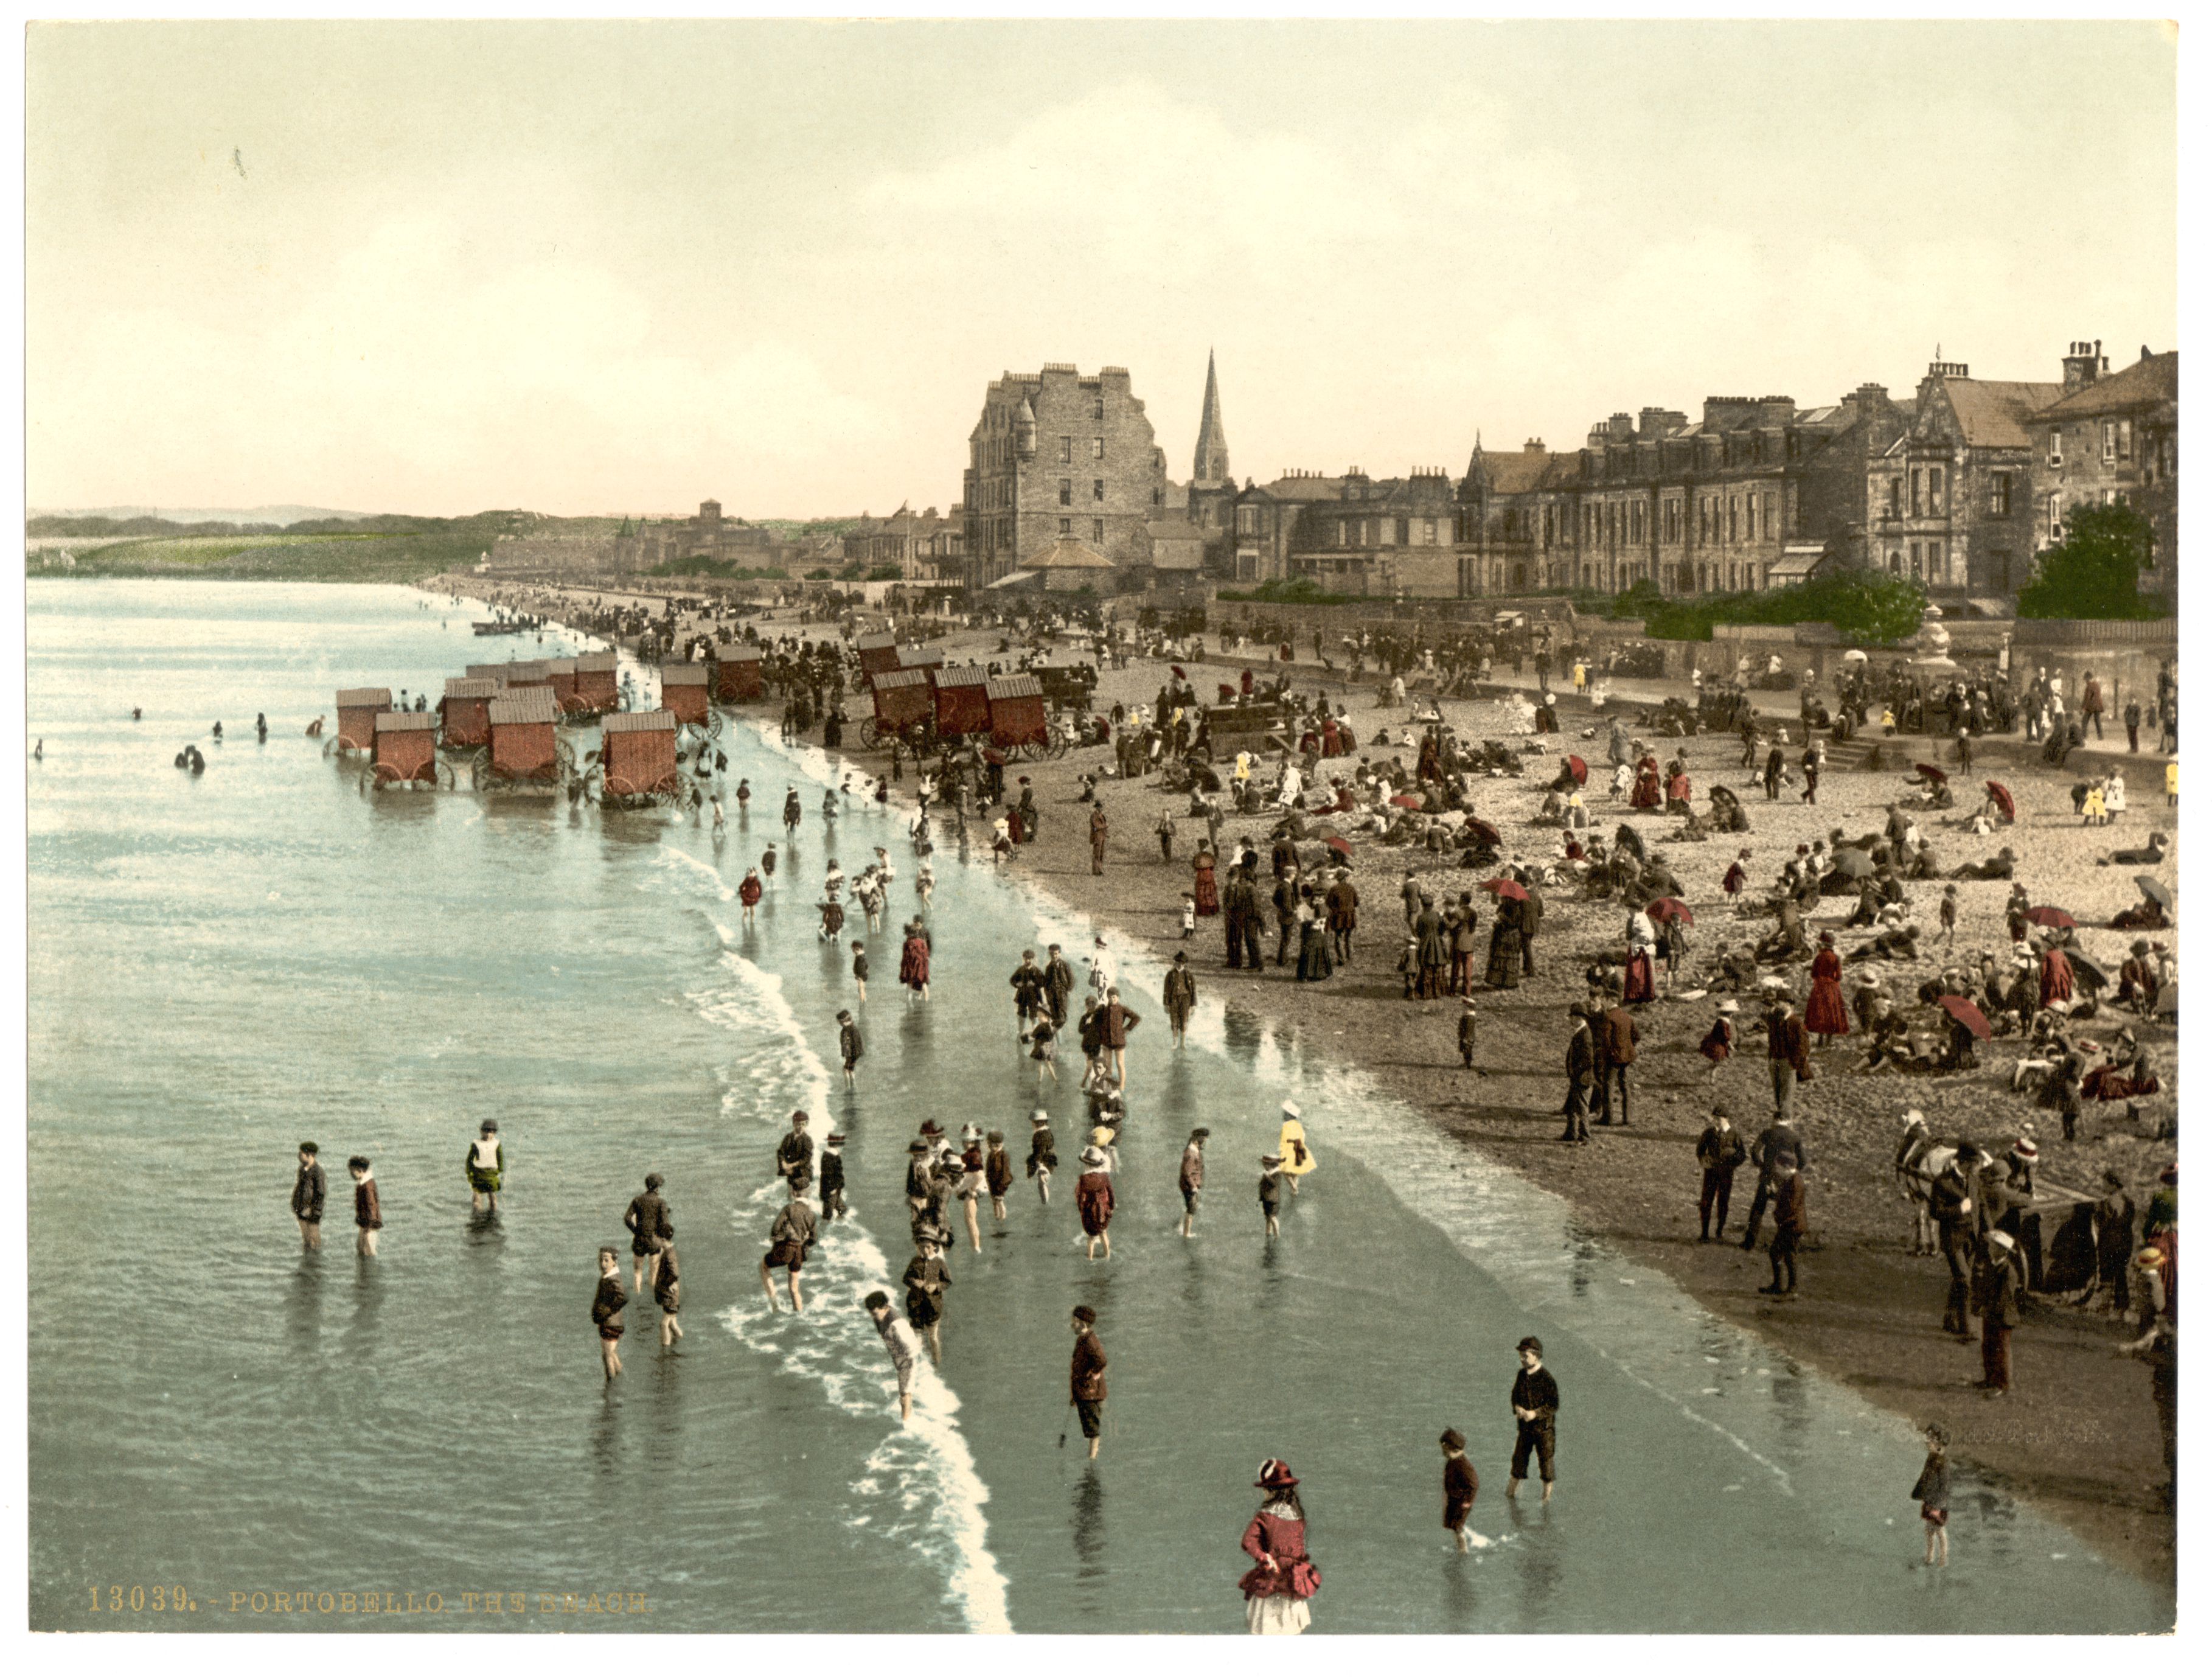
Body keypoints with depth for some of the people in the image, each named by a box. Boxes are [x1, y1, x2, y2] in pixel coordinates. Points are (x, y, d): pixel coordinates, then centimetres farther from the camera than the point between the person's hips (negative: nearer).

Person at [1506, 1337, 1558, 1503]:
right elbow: (1516, 1395, 13)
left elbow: (1554, 1405, -14)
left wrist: (1535, 1413, -23)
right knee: (1519, 1458, 10)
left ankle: (1547, 1494, 18)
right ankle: (1511, 1490, 20)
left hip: (1543, 1426, -5)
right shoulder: (1522, 1375, 2)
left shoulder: (1546, 1378, -17)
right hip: (1524, 1426, 5)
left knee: (1545, 1461, 5)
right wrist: (1518, 1408, -8)